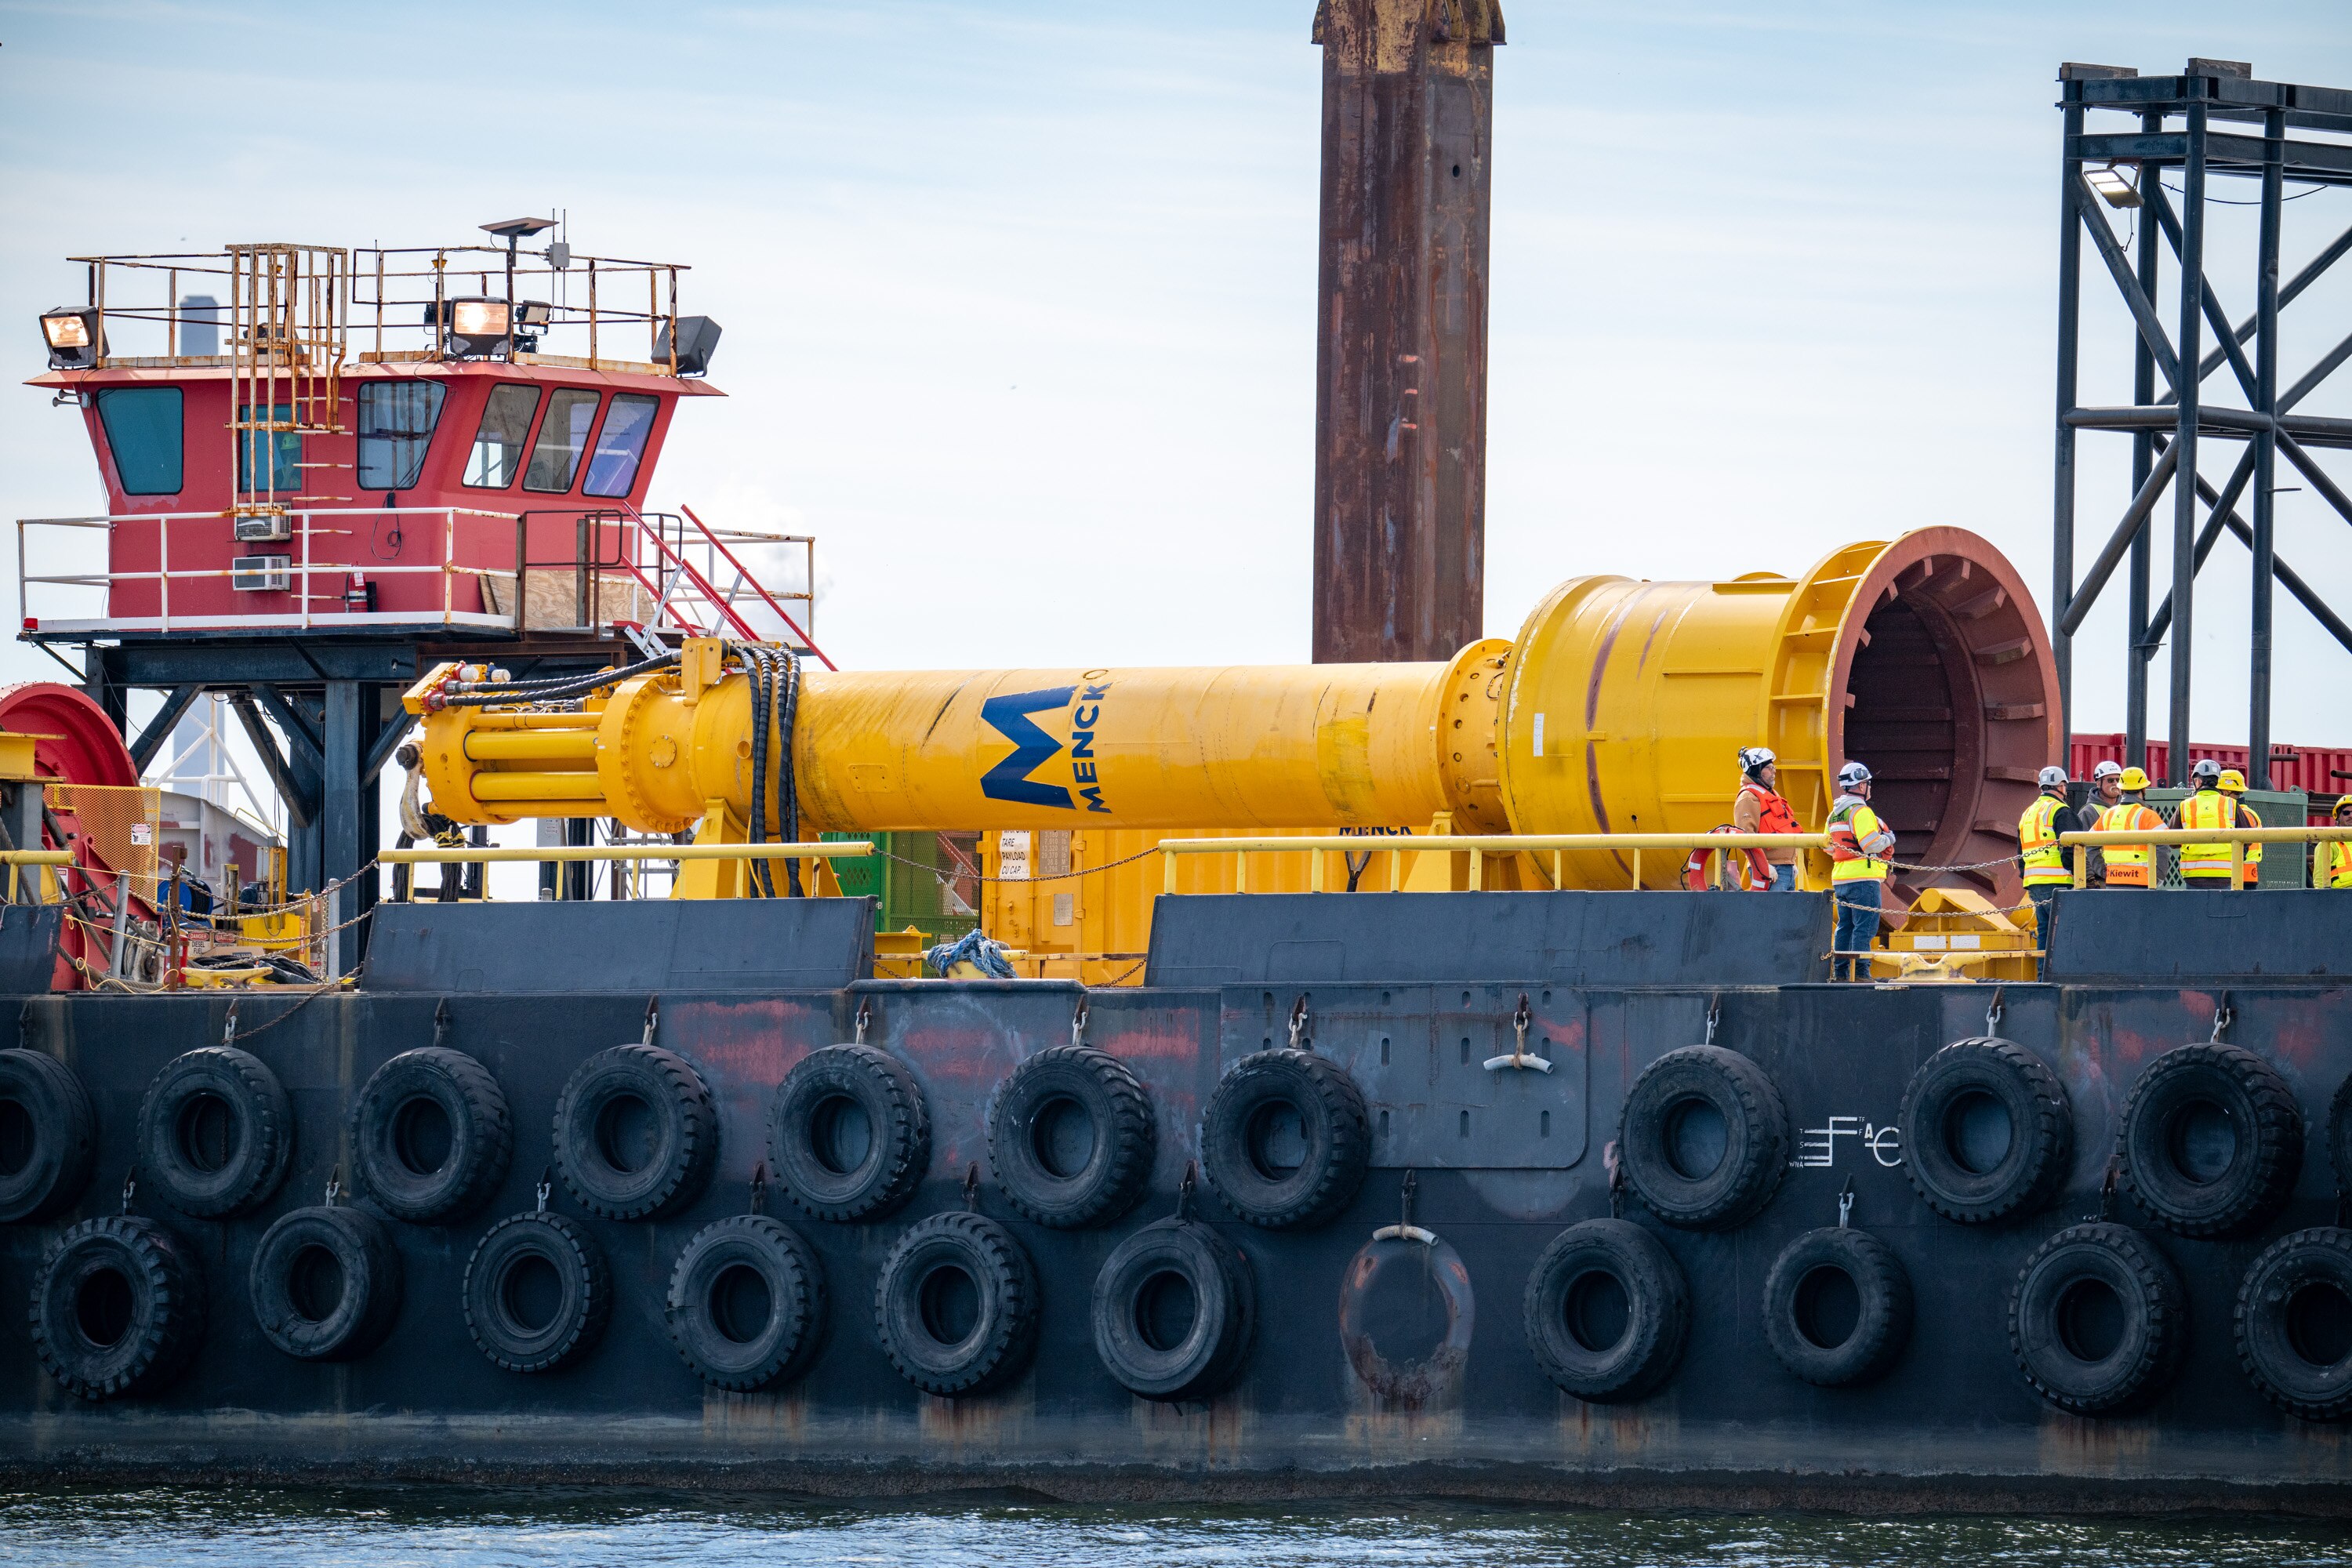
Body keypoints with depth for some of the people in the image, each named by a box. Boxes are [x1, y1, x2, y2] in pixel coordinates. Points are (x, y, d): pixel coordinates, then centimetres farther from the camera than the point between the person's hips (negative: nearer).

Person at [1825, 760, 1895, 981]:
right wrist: (1888, 839, -3)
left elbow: (1829, 846, 20)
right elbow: (1871, 844, -20)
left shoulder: (1834, 813, 16)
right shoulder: (1860, 811, -13)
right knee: (1865, 927, -8)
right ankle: (1860, 972, -12)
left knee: (1845, 927, 14)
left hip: (1840, 879, 9)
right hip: (1863, 879, -9)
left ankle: (1840, 972, 15)